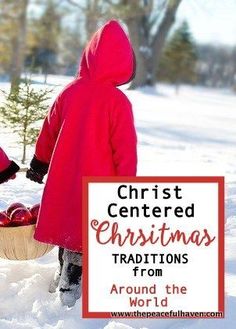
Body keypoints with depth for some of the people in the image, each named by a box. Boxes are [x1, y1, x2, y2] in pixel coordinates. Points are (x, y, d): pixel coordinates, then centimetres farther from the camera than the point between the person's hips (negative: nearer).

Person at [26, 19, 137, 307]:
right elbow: (125, 148, -14)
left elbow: (48, 132, 10)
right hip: (97, 183, -5)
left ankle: (63, 277, 36)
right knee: (87, 232, 5)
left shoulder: (69, 92, -2)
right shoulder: (118, 101, -17)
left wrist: (39, 163, 25)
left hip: (64, 179, 6)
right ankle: (72, 287, 8)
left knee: (68, 223, 21)